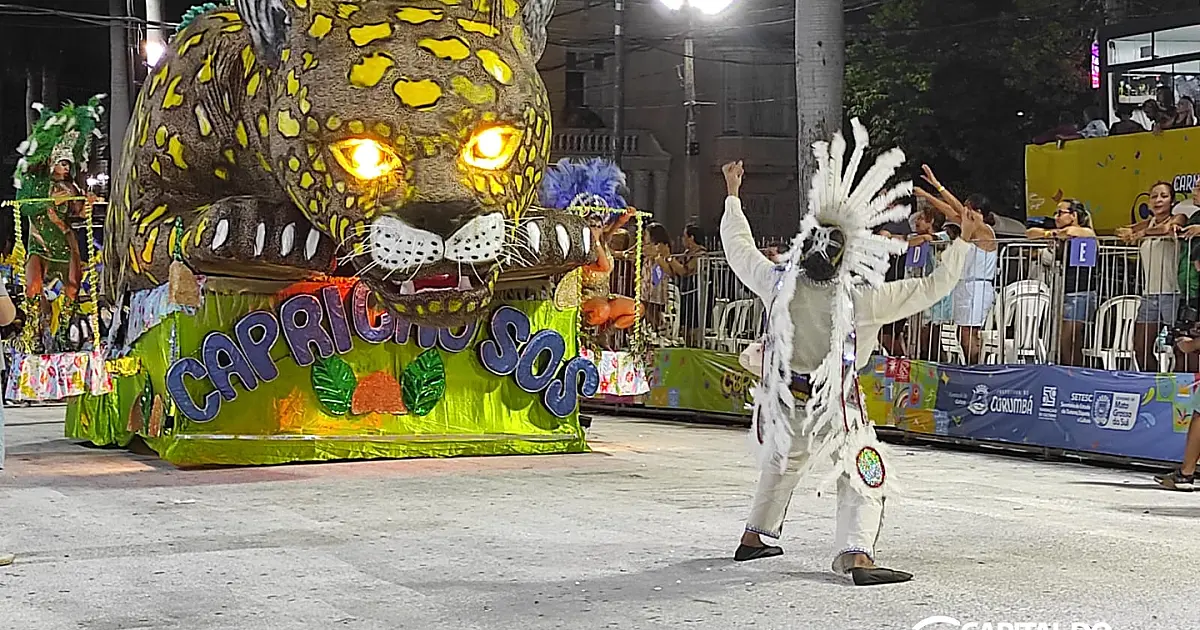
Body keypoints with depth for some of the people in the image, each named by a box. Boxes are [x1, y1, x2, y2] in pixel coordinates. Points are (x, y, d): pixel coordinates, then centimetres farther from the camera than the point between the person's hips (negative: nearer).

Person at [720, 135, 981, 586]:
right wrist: (964, 241, -13)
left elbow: (738, 246, 4)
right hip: (833, 409, -5)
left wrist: (732, 195, 16)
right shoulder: (856, 301, -24)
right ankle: (858, 556, -14)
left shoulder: (778, 285, -14)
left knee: (781, 468, 28)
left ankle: (752, 539, 39)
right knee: (863, 479, 4)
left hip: (785, 405, 5)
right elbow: (931, 289, -19)